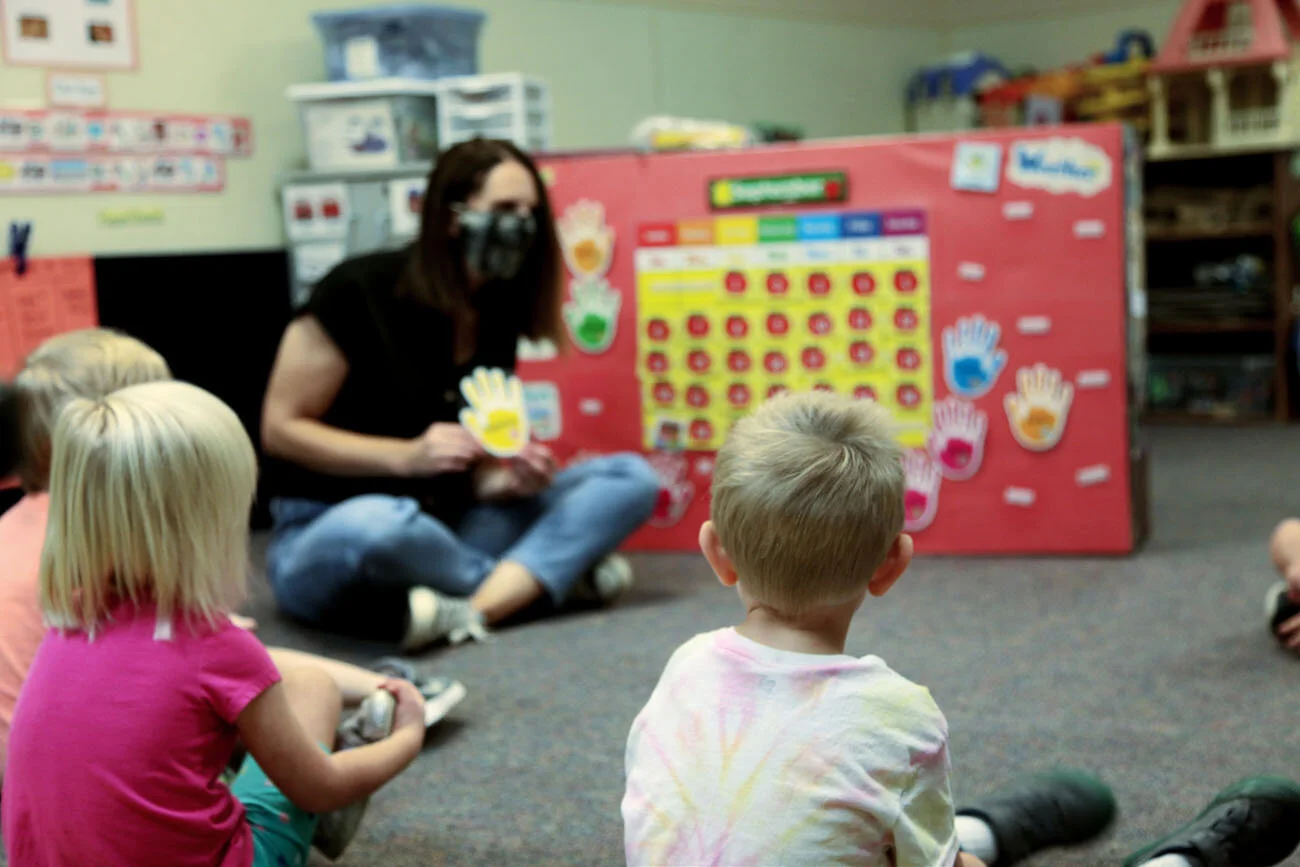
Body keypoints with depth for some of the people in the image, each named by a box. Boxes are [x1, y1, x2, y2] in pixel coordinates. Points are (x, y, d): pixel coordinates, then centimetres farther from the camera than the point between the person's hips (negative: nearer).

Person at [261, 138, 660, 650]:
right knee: (374, 528, -43)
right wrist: (406, 455, -21)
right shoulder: (360, 292, -12)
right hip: (325, 532, -6)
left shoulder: (497, 314, 5)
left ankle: (473, 609, -28)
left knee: (632, 478, -7)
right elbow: (280, 429, -10)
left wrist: (510, 480, -14)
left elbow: (473, 471, 10)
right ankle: (555, 570, -16)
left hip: (443, 530, 6)